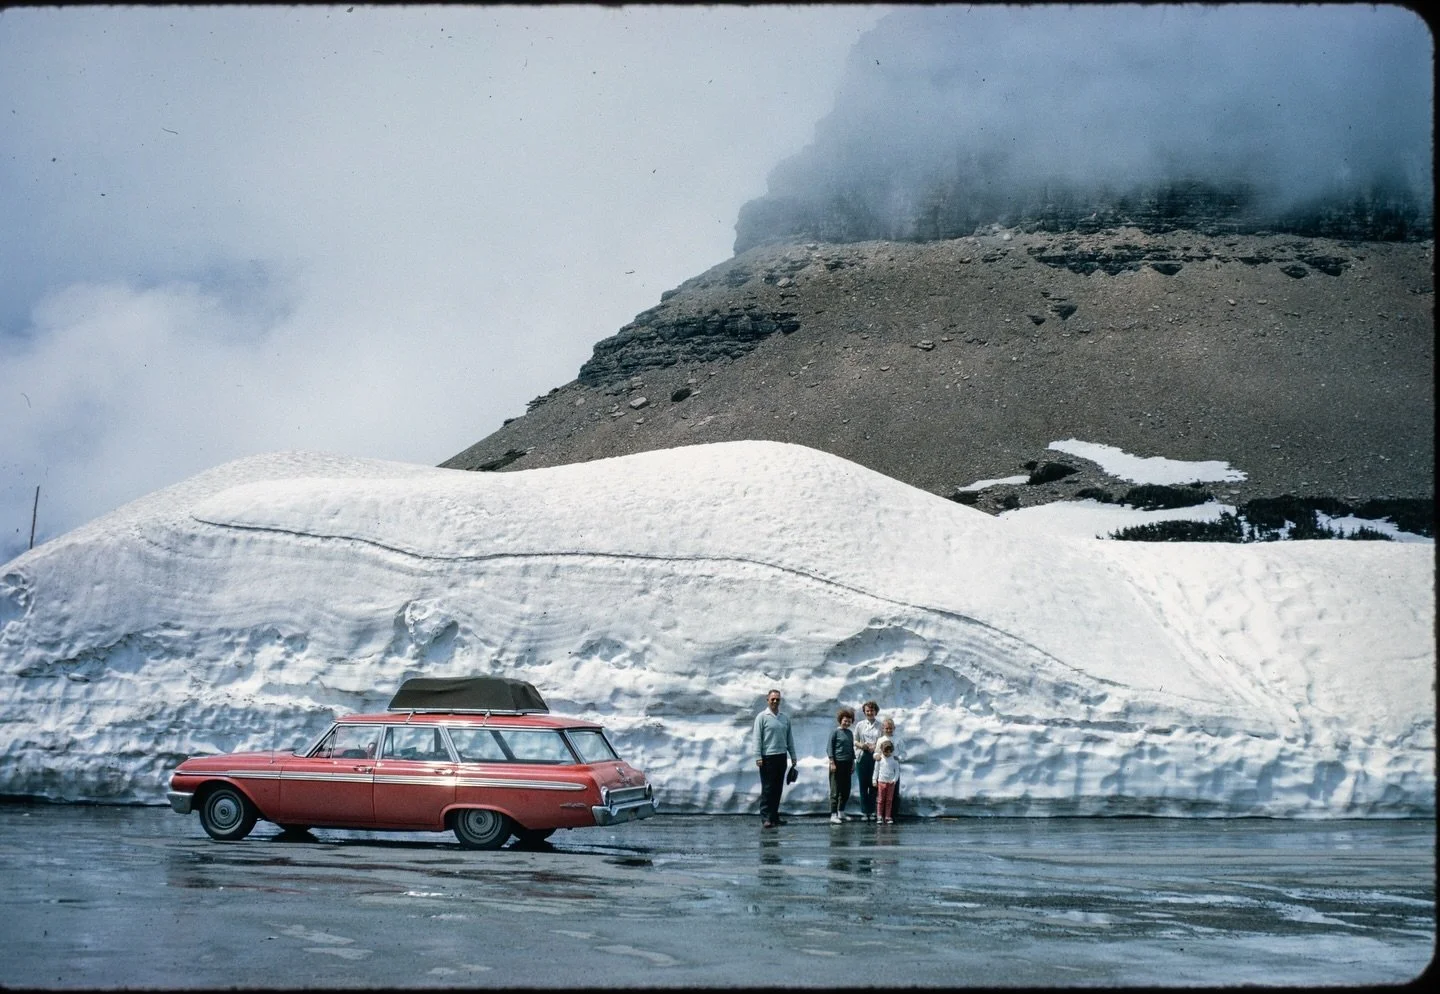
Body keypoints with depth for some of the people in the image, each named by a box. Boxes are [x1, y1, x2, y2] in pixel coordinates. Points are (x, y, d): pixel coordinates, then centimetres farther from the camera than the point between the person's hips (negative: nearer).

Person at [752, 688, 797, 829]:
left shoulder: (785, 718, 14)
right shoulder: (762, 717, -2)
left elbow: (789, 739, 18)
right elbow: (757, 738, -6)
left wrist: (793, 756, 14)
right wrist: (758, 757, -13)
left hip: (781, 757, 6)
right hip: (768, 757, -6)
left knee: (778, 789, 8)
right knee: (767, 789, -6)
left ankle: (774, 816, 15)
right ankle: (765, 818, -7)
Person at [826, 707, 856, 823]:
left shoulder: (850, 733, 13)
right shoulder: (835, 732, -5)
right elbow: (829, 748, -7)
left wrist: (853, 763, 16)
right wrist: (832, 763, -13)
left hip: (847, 764, 6)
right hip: (837, 763, -6)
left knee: (846, 790, 10)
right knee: (835, 790, -6)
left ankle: (841, 813, 22)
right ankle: (833, 815, -6)